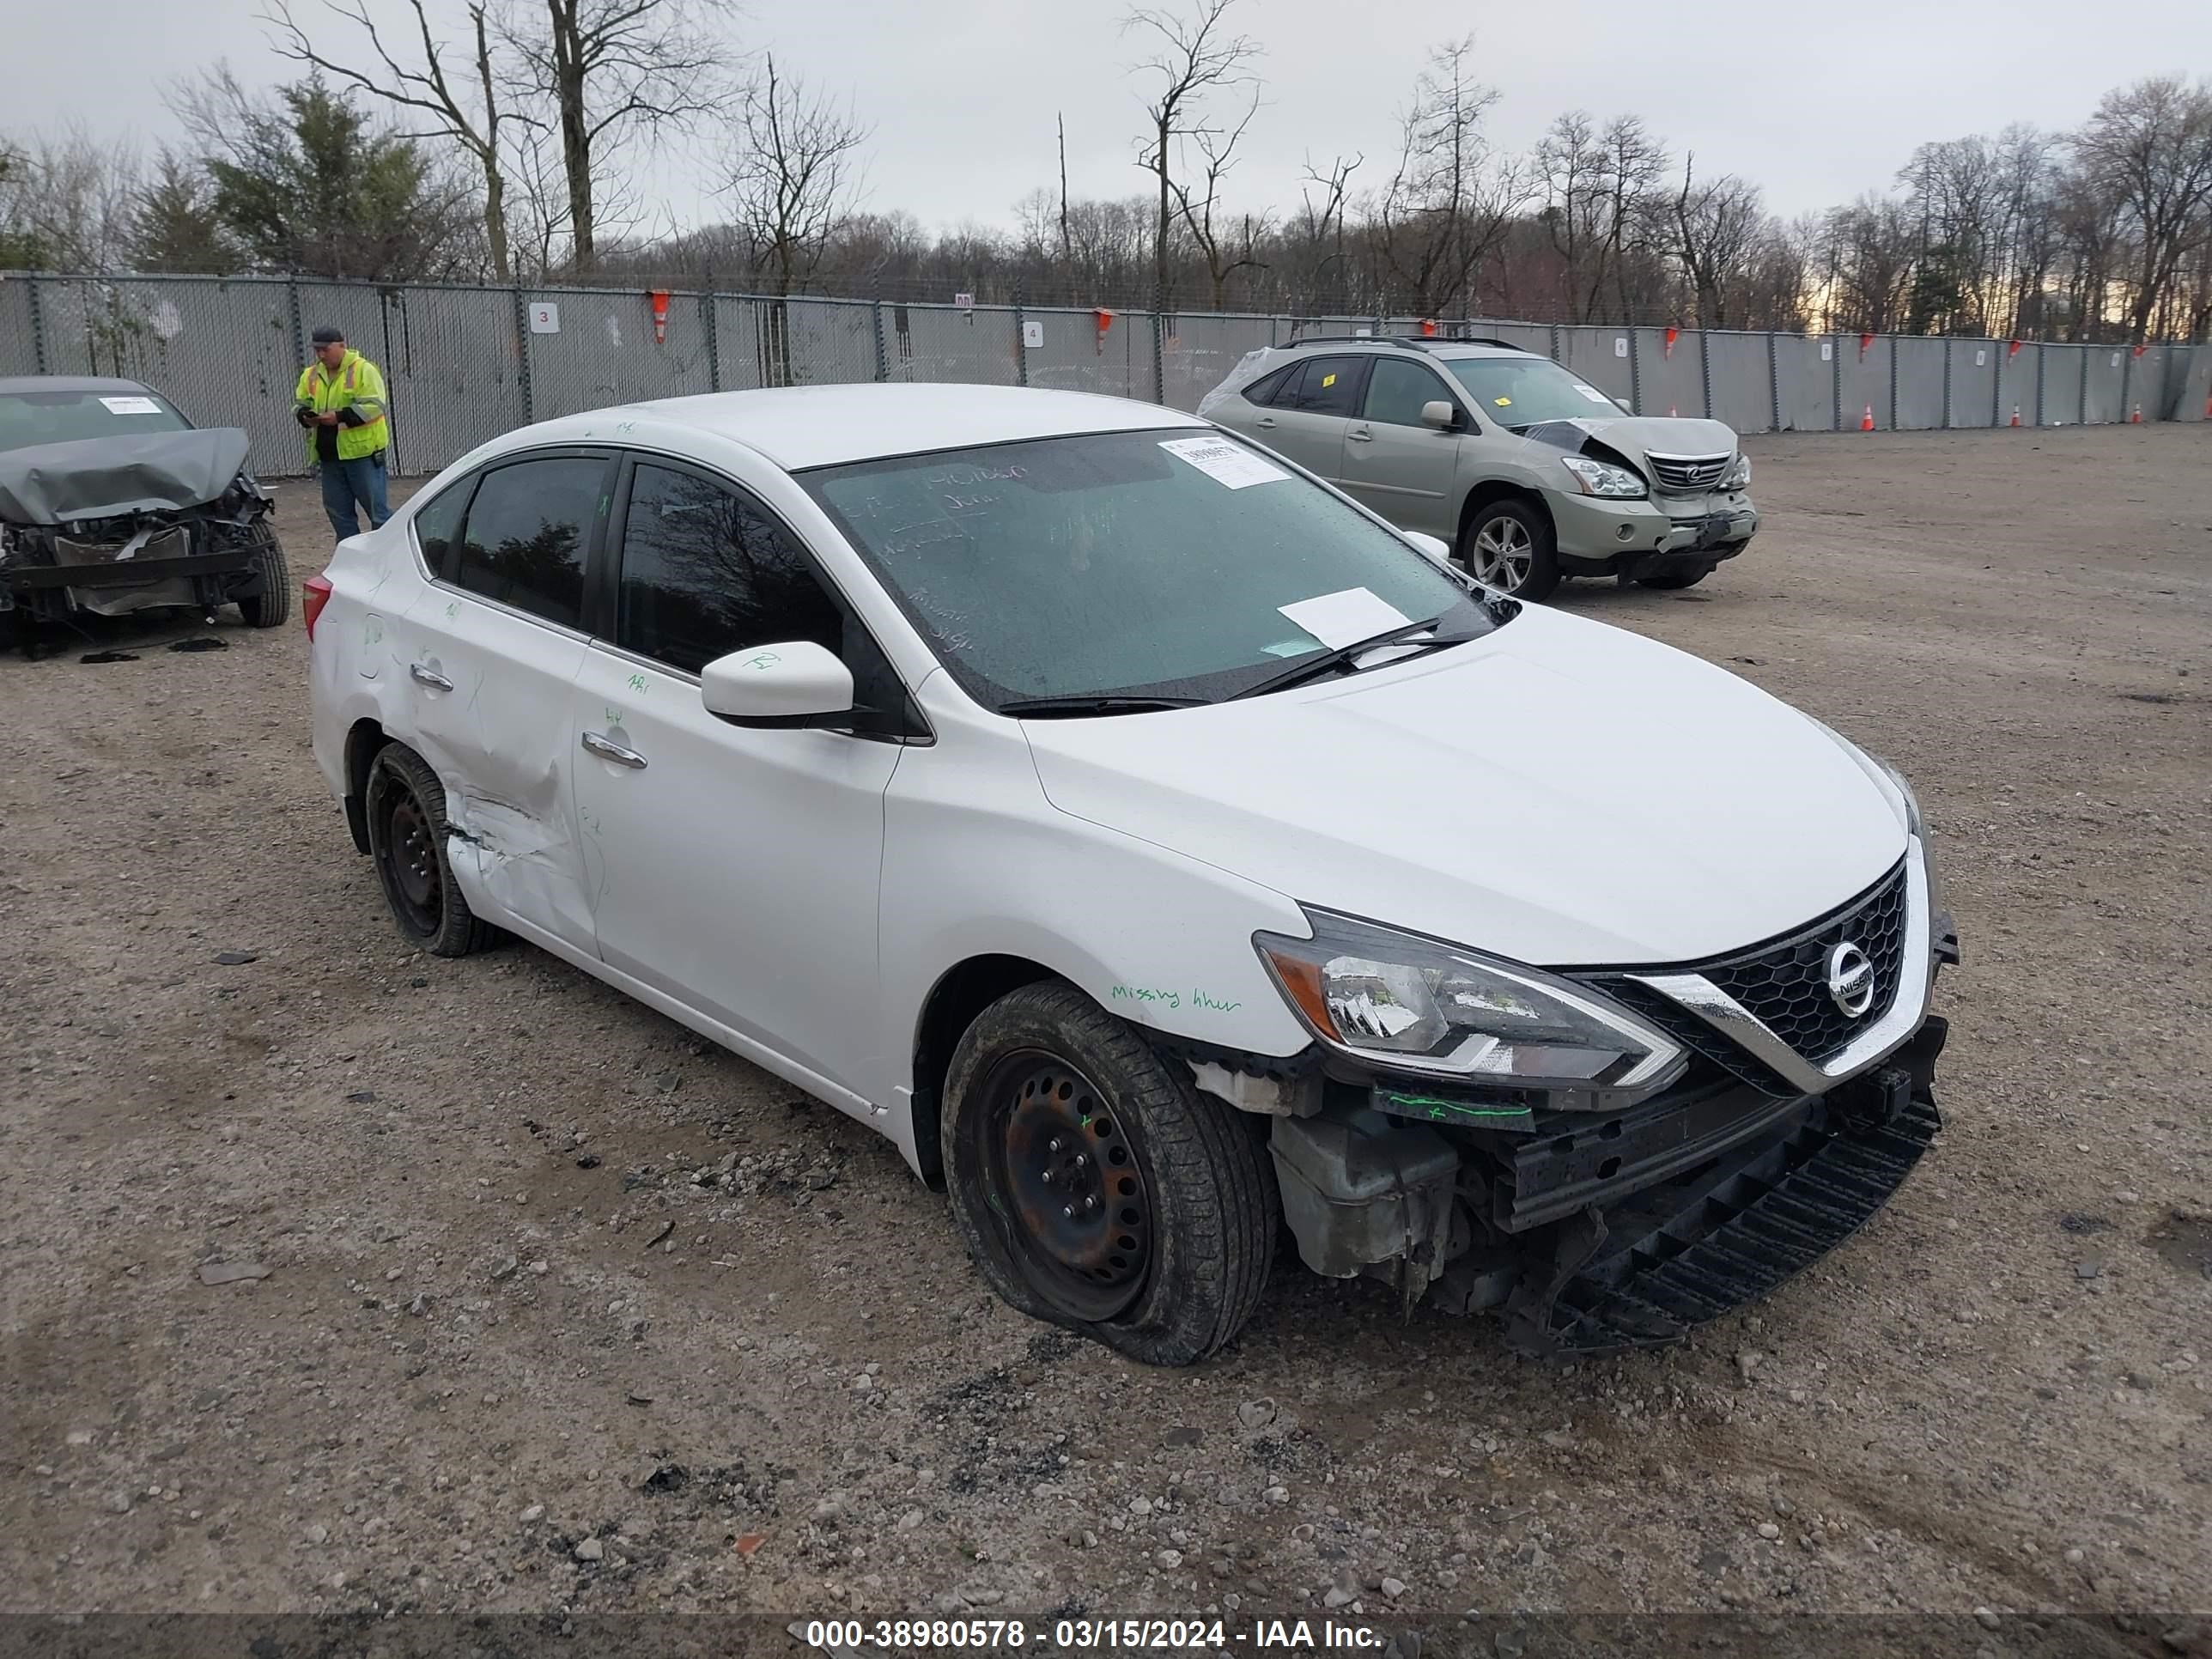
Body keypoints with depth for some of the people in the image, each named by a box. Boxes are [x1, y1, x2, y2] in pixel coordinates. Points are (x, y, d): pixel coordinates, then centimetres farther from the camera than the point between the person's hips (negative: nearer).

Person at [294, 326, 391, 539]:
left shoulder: (363, 370, -7)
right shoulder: (310, 375, 13)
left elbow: (374, 406, -15)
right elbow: (298, 405, 18)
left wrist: (340, 416, -22)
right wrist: (305, 416, -5)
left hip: (362, 450, -7)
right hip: (329, 455, 7)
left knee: (376, 506, -4)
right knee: (338, 511, 10)